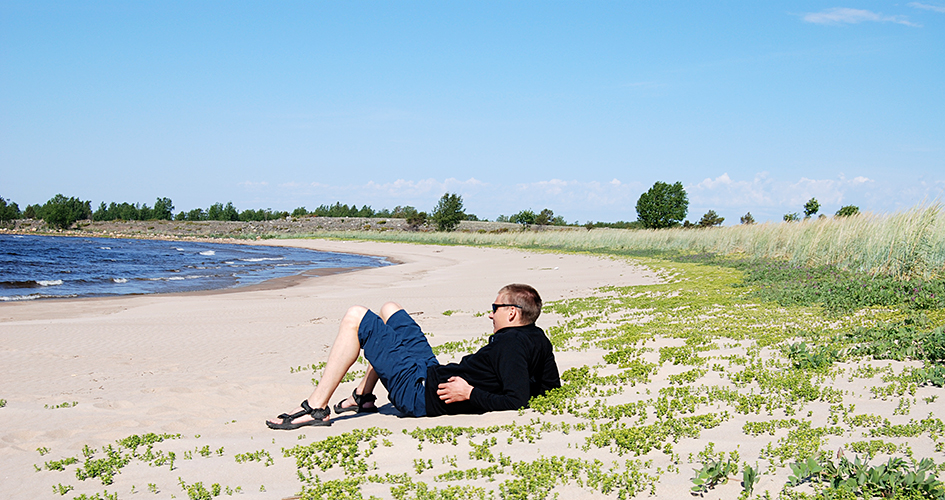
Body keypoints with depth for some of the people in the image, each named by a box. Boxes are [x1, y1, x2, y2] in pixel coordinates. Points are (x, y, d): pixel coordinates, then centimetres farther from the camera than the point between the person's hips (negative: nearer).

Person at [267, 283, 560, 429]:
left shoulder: (510, 344, -24)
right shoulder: (538, 339, 2)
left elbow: (516, 400, -35)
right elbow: (552, 384, 16)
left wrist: (470, 393, -27)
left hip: (420, 392, -10)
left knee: (355, 317, -10)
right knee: (389, 310, 25)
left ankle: (316, 408, -8)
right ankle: (363, 396, 28)